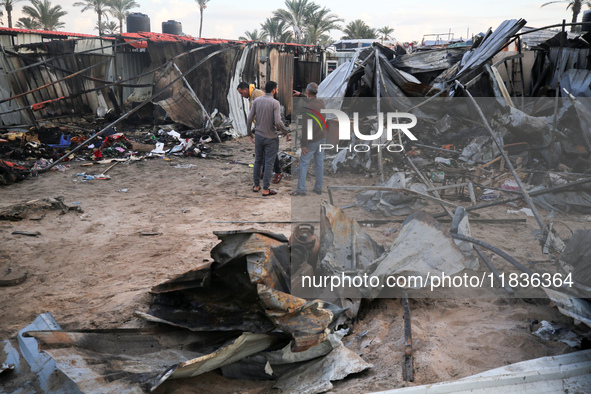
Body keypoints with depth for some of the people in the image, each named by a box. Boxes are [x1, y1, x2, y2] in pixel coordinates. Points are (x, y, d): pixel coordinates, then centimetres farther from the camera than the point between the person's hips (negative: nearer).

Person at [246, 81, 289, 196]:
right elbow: (278, 122, -23)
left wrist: (250, 133, 13)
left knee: (258, 161, 16)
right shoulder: (275, 103, -14)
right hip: (271, 137, -5)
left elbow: (249, 119, 0)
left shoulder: (256, 101, 1)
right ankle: (266, 190, 6)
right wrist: (286, 131, -5)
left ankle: (256, 186, 24)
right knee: (268, 163, 2)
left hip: (258, 136, 5)